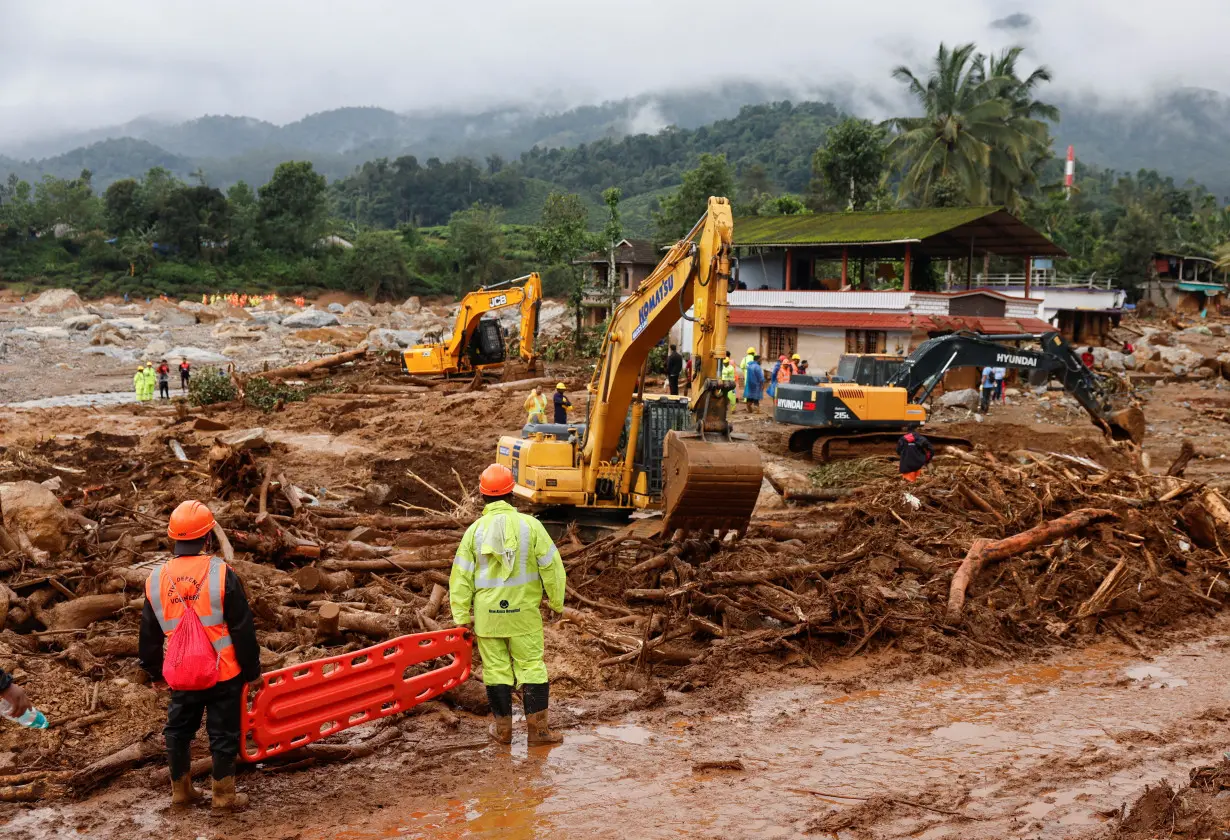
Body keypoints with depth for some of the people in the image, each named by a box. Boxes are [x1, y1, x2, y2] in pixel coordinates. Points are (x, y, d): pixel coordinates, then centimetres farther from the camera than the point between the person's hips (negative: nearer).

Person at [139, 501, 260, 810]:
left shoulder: (157, 579, -2)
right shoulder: (221, 574, -15)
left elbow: (149, 635, 9)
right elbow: (243, 629, -11)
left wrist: (154, 671, 23)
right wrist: (252, 669, 0)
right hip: (224, 672, -4)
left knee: (179, 729, 19)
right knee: (223, 732, 8)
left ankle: (181, 789, 30)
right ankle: (223, 793, 15)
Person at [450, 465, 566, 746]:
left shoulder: (475, 530, -3)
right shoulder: (529, 525, -7)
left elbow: (461, 576, -2)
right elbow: (551, 565, -5)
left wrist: (462, 615, 5)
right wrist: (556, 603, 7)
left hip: (487, 613, 1)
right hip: (523, 612, -1)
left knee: (496, 669, 10)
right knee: (531, 667, 6)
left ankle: (502, 728, 16)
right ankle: (537, 728, 8)